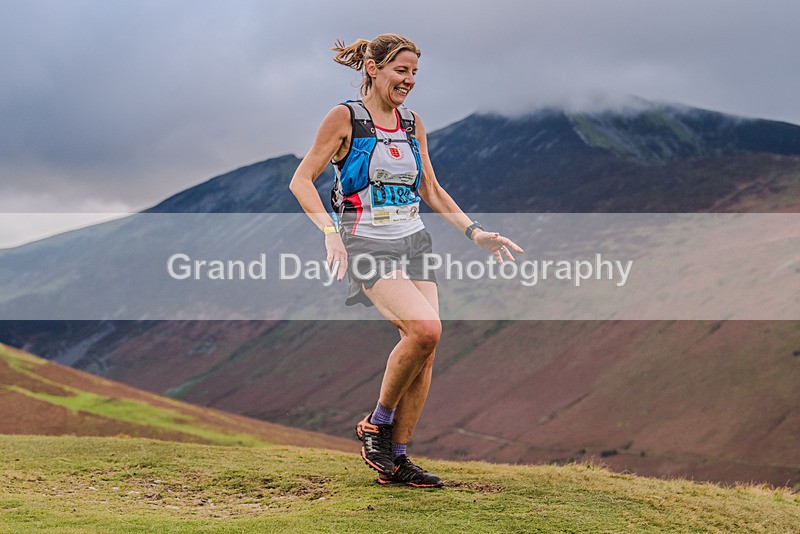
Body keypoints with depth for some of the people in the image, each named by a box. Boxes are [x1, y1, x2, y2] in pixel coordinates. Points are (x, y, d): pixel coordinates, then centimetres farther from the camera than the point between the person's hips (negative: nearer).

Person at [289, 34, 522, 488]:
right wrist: (331, 233, -21)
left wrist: (475, 232, 13)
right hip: (368, 246, -6)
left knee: (426, 349, -5)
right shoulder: (345, 118, -5)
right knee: (425, 328, -26)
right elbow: (302, 181, -7)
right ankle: (377, 424, -4)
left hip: (414, 243, 6)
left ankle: (397, 457, 7)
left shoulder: (412, 123, 12)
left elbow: (431, 190, 22)